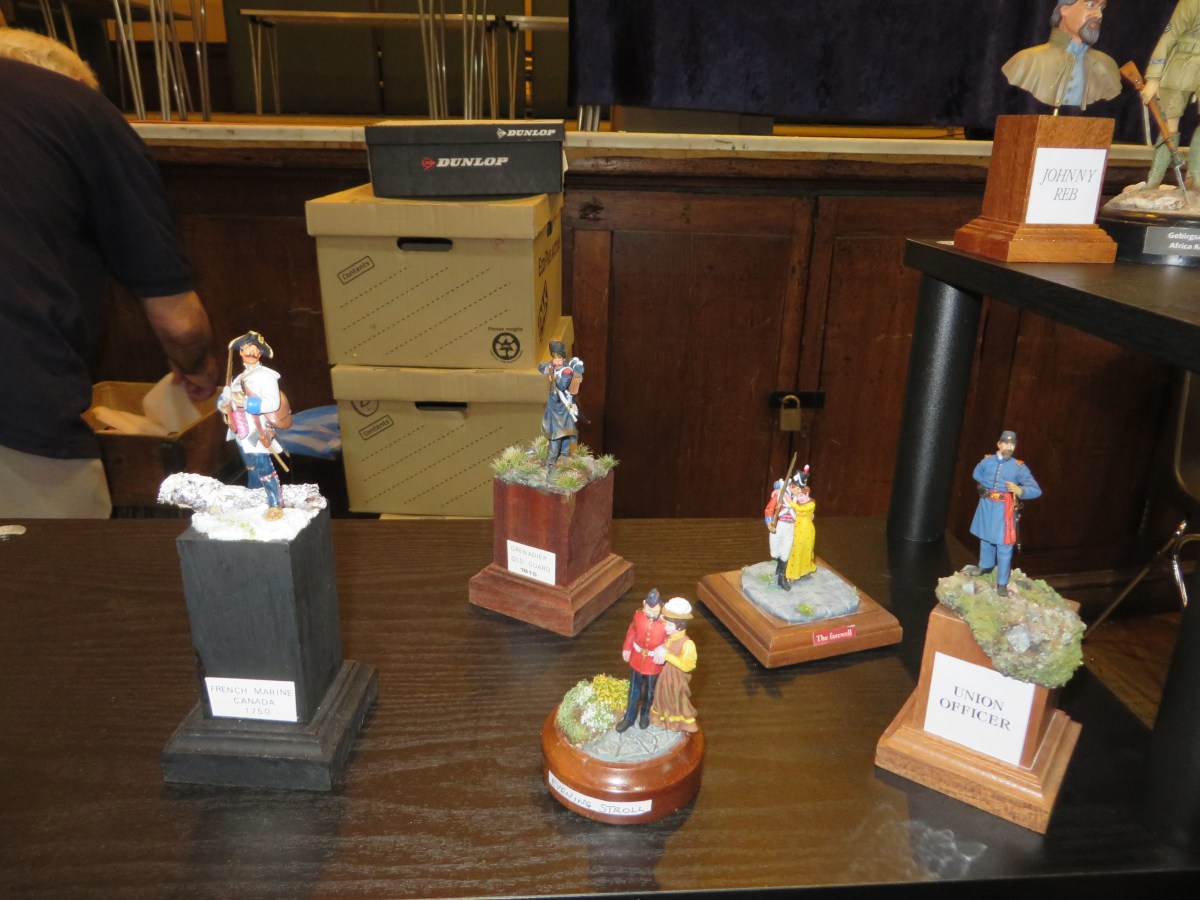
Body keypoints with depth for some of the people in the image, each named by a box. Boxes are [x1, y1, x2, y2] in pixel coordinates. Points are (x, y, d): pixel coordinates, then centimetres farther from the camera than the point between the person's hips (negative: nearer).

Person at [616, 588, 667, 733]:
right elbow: (631, 631, 2)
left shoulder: (666, 622, -27)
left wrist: (663, 651, -30)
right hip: (637, 661, 2)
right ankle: (629, 717, 42)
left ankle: (645, 714, 50)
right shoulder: (638, 615, -18)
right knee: (634, 690, 21)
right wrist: (626, 649, 10)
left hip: (654, 664, -2)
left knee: (649, 692, 22)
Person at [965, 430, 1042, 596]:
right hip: (986, 505, 4)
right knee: (985, 537, 22)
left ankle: (1002, 583, 5)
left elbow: (1036, 491, -15)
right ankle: (986, 566, 45)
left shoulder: (1019, 467, -11)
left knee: (1004, 546, -3)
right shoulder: (987, 461, -2)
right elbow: (976, 474, 21)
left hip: (1004, 509, -4)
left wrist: (1020, 490, -33)